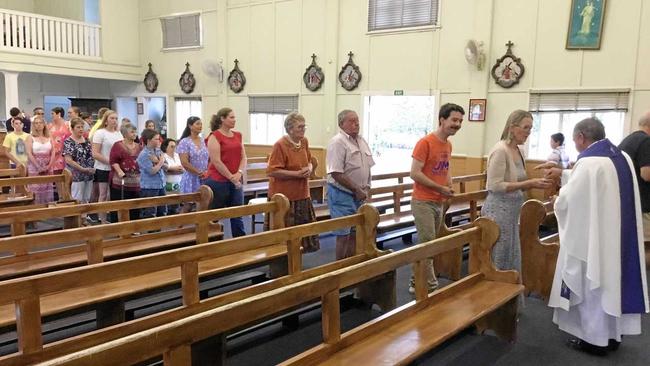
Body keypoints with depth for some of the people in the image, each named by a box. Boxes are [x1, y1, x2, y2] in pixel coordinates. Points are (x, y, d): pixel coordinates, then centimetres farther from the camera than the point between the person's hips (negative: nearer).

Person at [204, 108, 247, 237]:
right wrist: (231, 177, -13)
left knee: (237, 216, 8)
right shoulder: (215, 136, -8)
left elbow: (243, 157, 9)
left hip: (236, 181, 6)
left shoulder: (238, 135, 12)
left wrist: (239, 173, -8)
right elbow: (216, 162, -14)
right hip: (218, 182, -6)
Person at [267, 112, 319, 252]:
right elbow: (271, 171, -20)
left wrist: (309, 168, -5)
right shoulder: (280, 145, -17)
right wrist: (297, 174, -22)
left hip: (302, 194, 7)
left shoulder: (304, 142, 5)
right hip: (284, 196, -7)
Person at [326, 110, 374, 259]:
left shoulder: (362, 141, 10)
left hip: (359, 195, 8)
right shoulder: (337, 142, -15)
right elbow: (337, 174, -21)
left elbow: (367, 167, 18)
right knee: (345, 234, -2)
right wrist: (357, 189, -16)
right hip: (342, 194, -8)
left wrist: (366, 188, 6)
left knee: (355, 232, 14)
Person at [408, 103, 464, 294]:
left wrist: (449, 187, 5)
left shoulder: (448, 145, 11)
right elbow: (415, 173, -20)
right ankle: (431, 286, 5)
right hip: (423, 202, -8)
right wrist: (440, 188, -16)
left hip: (439, 203, 8)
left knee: (428, 244, 12)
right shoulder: (425, 142, -15)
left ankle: (416, 282, 23)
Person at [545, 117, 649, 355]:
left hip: (593, 237, -8)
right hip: (619, 235, 8)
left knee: (592, 286, 6)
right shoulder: (622, 157, 6)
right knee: (613, 282, 17)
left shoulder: (589, 162, -22)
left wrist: (557, 201, 5)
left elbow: (568, 199, -17)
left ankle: (595, 339, 17)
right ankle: (612, 335, 29)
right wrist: (563, 173, 28)